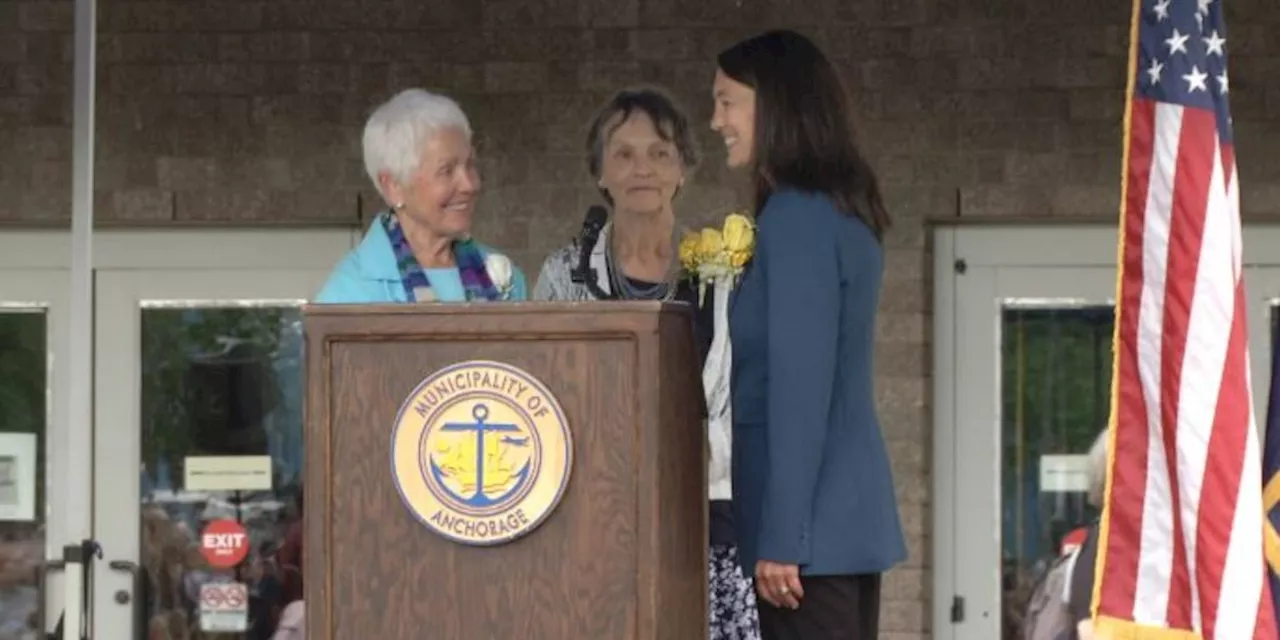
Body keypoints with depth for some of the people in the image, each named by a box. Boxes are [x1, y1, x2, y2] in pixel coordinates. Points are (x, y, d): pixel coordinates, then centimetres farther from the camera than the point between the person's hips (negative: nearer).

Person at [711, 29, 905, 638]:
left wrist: (781, 536, -17)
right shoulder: (844, 215, 15)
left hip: (815, 520, -9)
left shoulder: (797, 218, -13)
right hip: (853, 514, 9)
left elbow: (800, 384, -17)